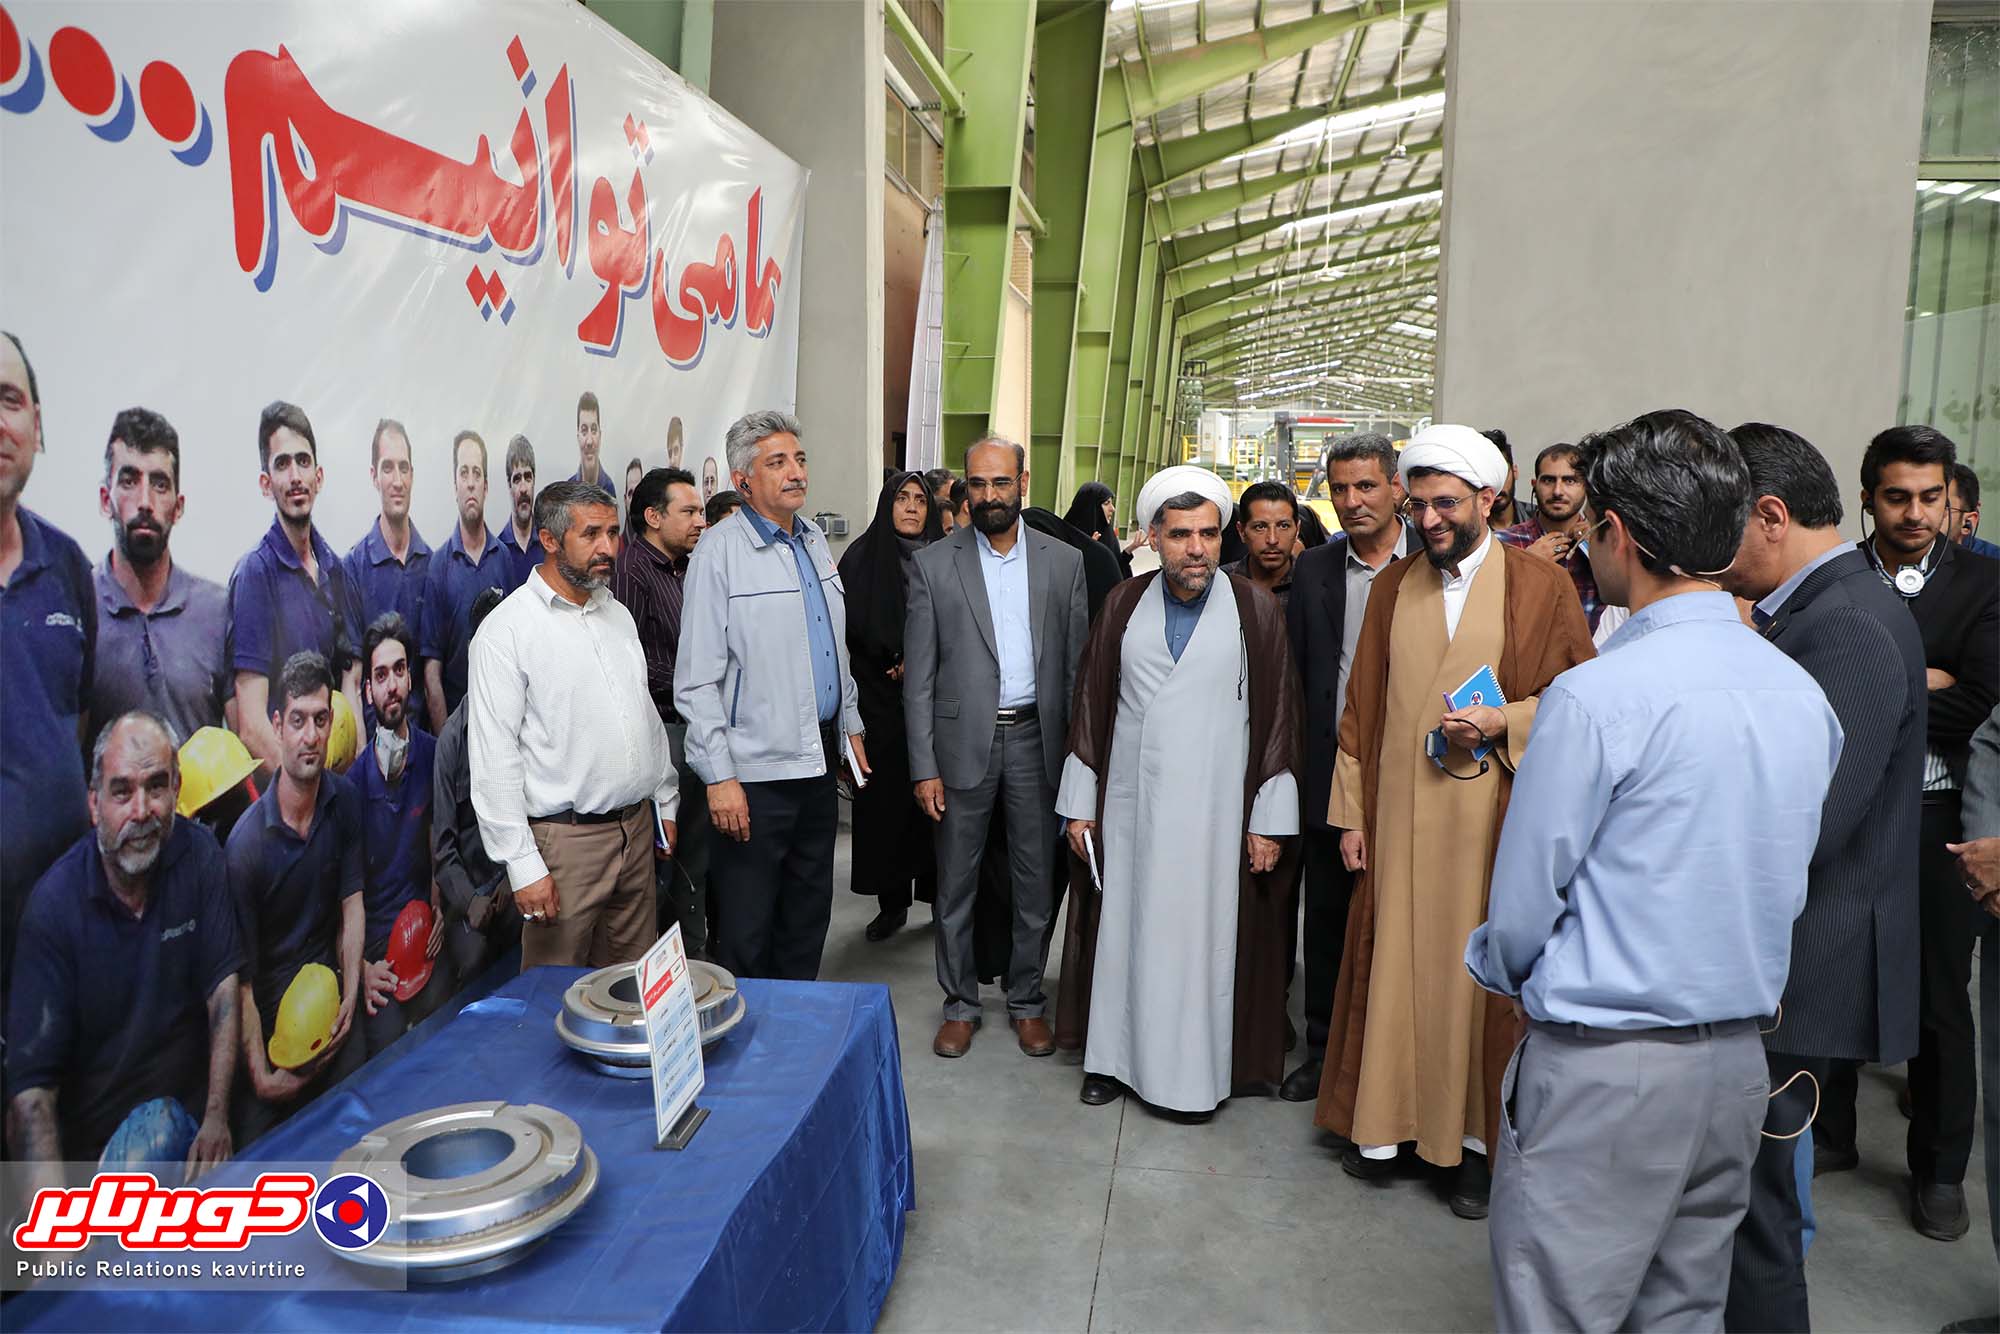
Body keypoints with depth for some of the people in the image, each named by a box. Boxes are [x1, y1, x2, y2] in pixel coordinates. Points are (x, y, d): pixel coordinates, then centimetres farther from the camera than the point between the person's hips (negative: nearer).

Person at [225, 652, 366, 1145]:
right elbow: (240, 977, -16)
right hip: (271, 1019, -4)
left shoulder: (343, 801, -4)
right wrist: (260, 1076, -21)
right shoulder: (246, 843, -21)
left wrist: (350, 997, -4)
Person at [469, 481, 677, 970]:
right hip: (565, 838, -6)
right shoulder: (507, 630, -11)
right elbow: (493, 759, -14)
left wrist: (665, 804, 16)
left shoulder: (619, 615, 11)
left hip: (637, 828, 6)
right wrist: (522, 865, -16)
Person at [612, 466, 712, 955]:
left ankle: (694, 951, 29)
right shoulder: (632, 568, -11)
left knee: (696, 851, 16)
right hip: (662, 728, -8)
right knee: (660, 855, 0)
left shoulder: (688, 570, 14)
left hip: (696, 728, 8)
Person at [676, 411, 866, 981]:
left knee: (808, 913, 18)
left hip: (820, 760, 7)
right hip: (756, 771, -7)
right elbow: (697, 679, -15)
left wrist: (850, 726, 18)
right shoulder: (720, 550, -12)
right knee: (747, 930, 4)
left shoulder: (814, 539, 10)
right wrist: (719, 777, -17)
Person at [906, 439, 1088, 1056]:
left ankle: (1027, 1001, 28)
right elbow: (919, 675, -2)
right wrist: (924, 767, -7)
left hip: (1037, 739, 1)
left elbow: (1078, 666, 5)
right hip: (964, 742, -1)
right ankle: (960, 1004, 26)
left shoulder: (1064, 562, 4)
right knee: (955, 883, 9)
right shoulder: (933, 564, -1)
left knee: (1036, 883, 10)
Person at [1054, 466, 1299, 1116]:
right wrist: (1080, 805, 4)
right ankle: (1115, 1055, 25)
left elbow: (1278, 715, -3)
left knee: (1203, 934, 5)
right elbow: (1090, 707, 5)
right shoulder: (1124, 605, 3)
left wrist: (1270, 819, -6)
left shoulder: (1255, 609, -3)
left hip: (1216, 809, -2)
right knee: (1123, 928, 10)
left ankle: (1197, 1068, 21)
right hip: (1129, 803, 2)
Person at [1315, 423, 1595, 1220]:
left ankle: (1475, 1136, 18)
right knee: (1392, 964, 7)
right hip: (1398, 816, 3)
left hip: (1491, 818, -2)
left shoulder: (1543, 586, -1)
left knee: (1479, 971, 3)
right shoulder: (1392, 587, 9)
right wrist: (1352, 811, 6)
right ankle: (1385, 1119, 22)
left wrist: (1505, 721, -15)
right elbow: (1362, 705, 9)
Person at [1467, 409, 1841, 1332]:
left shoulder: (1597, 694, -20)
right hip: (1739, 1059, 7)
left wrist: (1508, 976, 7)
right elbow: (1788, 892, 12)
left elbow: (1523, 904, -13)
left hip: (1605, 1067, -7)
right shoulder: (1804, 693, 2)